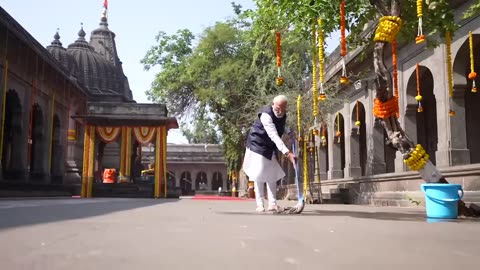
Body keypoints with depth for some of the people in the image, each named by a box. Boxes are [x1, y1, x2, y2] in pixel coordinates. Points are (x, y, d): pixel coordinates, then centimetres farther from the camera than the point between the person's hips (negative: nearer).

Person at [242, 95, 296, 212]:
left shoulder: (283, 115, -6)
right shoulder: (266, 115, -32)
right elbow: (274, 136, -42)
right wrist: (287, 152, -50)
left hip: (270, 147, 7)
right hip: (257, 145, -7)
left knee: (272, 174, 4)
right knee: (259, 174, -10)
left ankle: (272, 203, 8)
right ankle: (259, 204, -2)